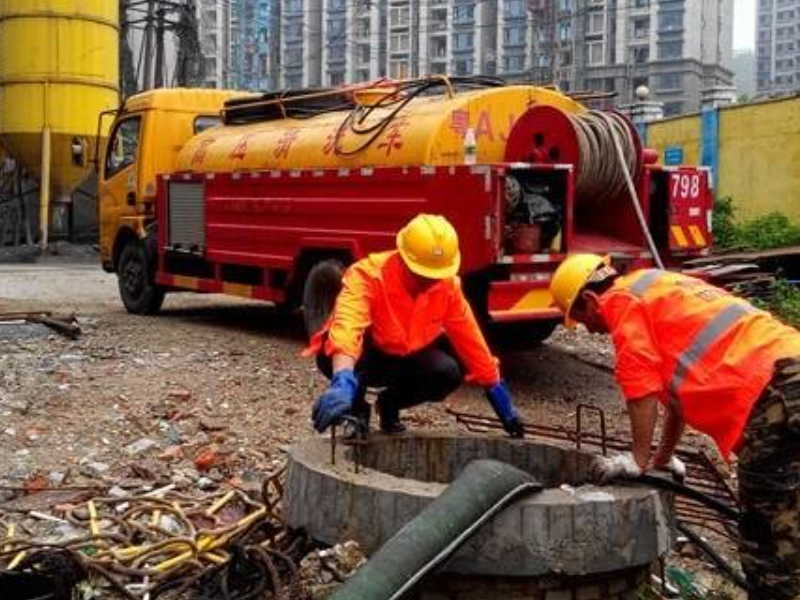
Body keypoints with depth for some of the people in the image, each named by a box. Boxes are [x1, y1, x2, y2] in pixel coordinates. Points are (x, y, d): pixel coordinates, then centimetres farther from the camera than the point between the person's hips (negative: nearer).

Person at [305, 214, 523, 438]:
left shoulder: (448, 285, -15)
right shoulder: (367, 274, -31)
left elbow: (470, 340, -7)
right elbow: (346, 325, -50)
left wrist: (503, 402, -6)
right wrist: (342, 383, -69)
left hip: (405, 359, 4)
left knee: (449, 371, -25)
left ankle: (391, 403, 5)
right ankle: (356, 408, -6)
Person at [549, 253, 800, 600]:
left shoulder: (621, 299, 3)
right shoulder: (660, 291, 30)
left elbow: (642, 390, -4)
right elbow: (682, 382, 35)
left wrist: (639, 461, 6)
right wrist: (663, 458, 40)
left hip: (772, 388, -9)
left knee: (767, 531, -4)